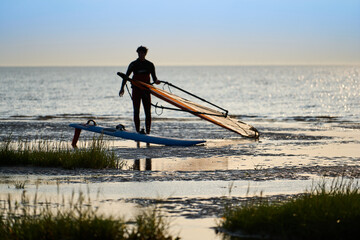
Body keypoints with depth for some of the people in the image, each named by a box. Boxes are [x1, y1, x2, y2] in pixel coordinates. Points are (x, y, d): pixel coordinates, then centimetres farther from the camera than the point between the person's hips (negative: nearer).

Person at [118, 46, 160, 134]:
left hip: (146, 90, 1)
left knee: (148, 112, -2)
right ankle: (138, 131, 4)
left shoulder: (150, 65, 7)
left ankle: (148, 132, 1)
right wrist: (122, 88, -6)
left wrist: (156, 81, -14)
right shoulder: (133, 64, 3)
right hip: (136, 90, -1)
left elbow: (154, 77, 10)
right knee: (136, 111, 0)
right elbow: (126, 76, 4)